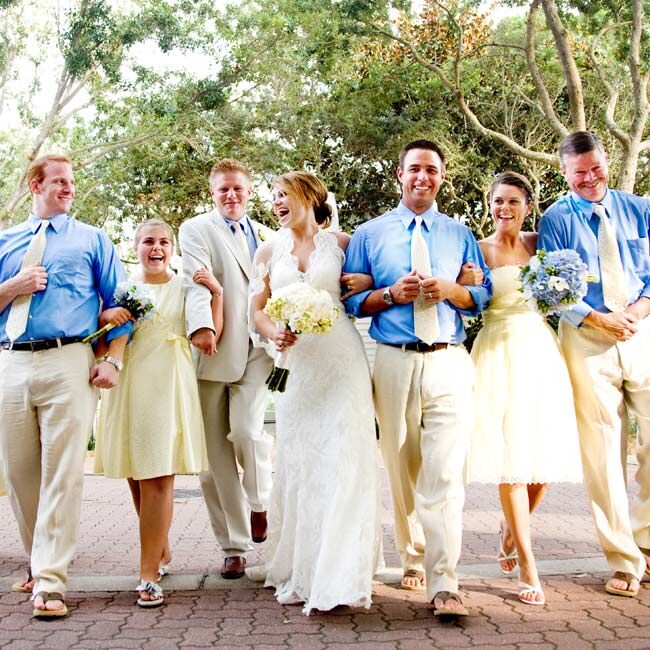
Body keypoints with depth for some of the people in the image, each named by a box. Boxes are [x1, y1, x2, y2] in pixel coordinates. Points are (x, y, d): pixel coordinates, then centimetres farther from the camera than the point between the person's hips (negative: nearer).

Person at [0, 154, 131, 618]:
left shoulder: (92, 239, 13)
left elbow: (119, 302, 6)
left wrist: (113, 359, -7)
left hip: (69, 362, -3)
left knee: (62, 472, -9)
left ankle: (50, 582, -8)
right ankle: (39, 562, 26)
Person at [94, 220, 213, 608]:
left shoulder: (187, 287, 8)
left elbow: (211, 336, 3)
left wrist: (216, 292, -5)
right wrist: (107, 316, -8)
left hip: (167, 385, -3)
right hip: (127, 385, 3)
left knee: (157, 479, -10)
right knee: (136, 477, 7)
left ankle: (149, 573, -10)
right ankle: (162, 552, 27)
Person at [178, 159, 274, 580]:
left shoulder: (267, 237, 20)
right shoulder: (196, 230, 6)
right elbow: (196, 280, -12)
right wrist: (201, 325, -28)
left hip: (255, 350, 2)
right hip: (213, 352, -2)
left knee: (247, 430, -18)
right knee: (216, 451, 1)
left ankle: (259, 501, 13)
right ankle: (234, 546, 12)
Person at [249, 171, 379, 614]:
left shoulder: (341, 244, 7)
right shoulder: (270, 251, 13)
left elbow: (366, 290, 16)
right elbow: (258, 309, 11)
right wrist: (274, 334, -7)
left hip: (341, 361, -2)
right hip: (295, 363, 2)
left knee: (342, 462, -5)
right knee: (297, 464, 2)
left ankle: (343, 575, -1)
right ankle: (301, 572, 13)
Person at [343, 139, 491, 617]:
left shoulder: (460, 234, 13)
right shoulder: (370, 234, 10)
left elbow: (483, 296, 12)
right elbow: (351, 301, 8)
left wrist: (450, 289, -8)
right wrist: (392, 294, -10)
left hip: (448, 362, 0)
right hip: (395, 362, 1)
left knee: (445, 471, -10)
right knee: (401, 469, 9)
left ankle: (443, 583, -10)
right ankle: (413, 560, 27)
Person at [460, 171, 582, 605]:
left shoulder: (539, 244, 11)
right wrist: (467, 285, -20)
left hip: (540, 353, 3)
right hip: (500, 354, -3)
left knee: (546, 458, 1)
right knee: (510, 457, -6)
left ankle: (511, 529, 29)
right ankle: (528, 566, 2)